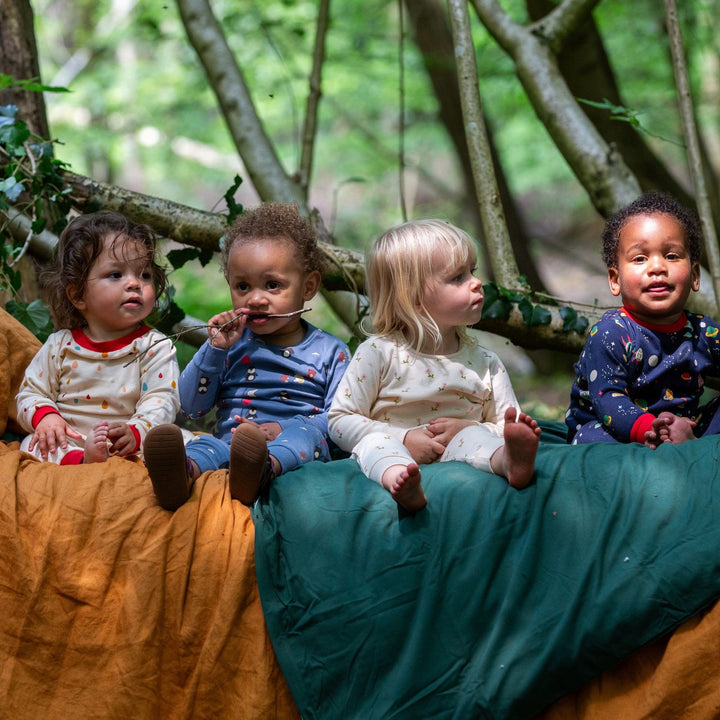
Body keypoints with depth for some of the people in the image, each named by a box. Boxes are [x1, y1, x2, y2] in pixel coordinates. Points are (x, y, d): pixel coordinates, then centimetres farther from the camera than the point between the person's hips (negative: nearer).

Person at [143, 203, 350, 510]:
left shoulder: (329, 352, 14)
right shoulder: (232, 342, 20)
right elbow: (192, 407, 14)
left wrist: (284, 429, -14)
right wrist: (215, 350, 1)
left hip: (293, 449, -2)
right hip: (227, 443, 2)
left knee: (305, 433, -34)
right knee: (204, 445, -29)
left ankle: (262, 469, -67)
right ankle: (186, 471, -66)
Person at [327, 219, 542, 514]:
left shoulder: (484, 363, 9)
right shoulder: (378, 353, -1)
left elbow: (507, 426, 10)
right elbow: (340, 420, -2)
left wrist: (469, 430, -11)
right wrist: (404, 440, -14)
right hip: (396, 455, -2)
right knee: (375, 441, -32)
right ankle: (398, 479, -64)